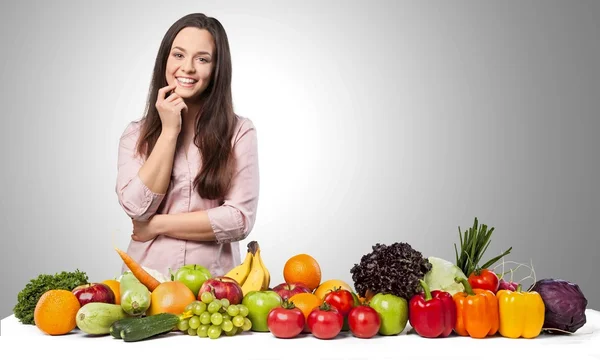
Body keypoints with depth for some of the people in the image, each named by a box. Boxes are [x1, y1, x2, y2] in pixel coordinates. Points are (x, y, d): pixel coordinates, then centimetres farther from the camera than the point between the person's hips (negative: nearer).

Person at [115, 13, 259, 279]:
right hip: (145, 275, 1)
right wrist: (169, 131, -7)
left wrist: (156, 225, -7)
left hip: (213, 279, -1)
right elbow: (137, 208, -7)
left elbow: (240, 219, -9)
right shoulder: (135, 134, 5)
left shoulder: (239, 131, -2)